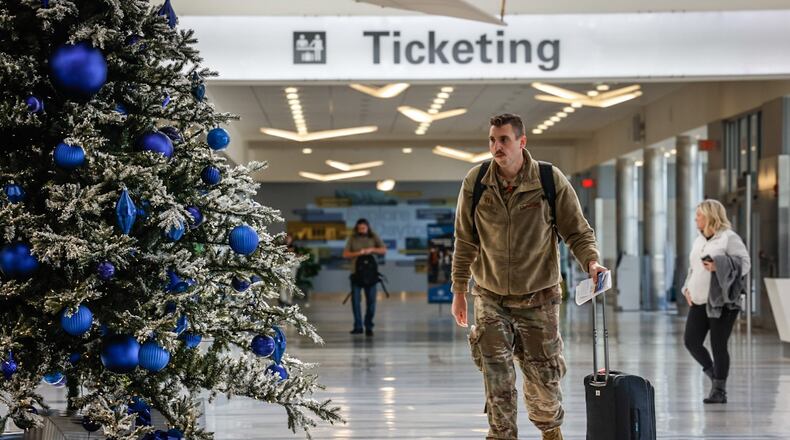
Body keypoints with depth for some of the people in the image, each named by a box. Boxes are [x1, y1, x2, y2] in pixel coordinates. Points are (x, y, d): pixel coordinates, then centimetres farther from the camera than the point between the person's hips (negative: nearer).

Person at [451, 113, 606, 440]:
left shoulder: (551, 180, -11)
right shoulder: (475, 182, -7)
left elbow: (577, 231, -3)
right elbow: (465, 241, 3)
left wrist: (591, 261, -22)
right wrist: (459, 290, 5)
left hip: (539, 297, 0)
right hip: (490, 297, 1)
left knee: (544, 376, 9)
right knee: (497, 380, -6)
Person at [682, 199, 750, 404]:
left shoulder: (729, 238, -7)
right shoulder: (699, 241, 16)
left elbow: (744, 263, -12)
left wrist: (718, 266, -23)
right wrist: (688, 288, 10)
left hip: (722, 301, -7)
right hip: (699, 302, 7)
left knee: (718, 346, -3)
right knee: (691, 341, -1)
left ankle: (720, 391, 6)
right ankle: (715, 375, 20)